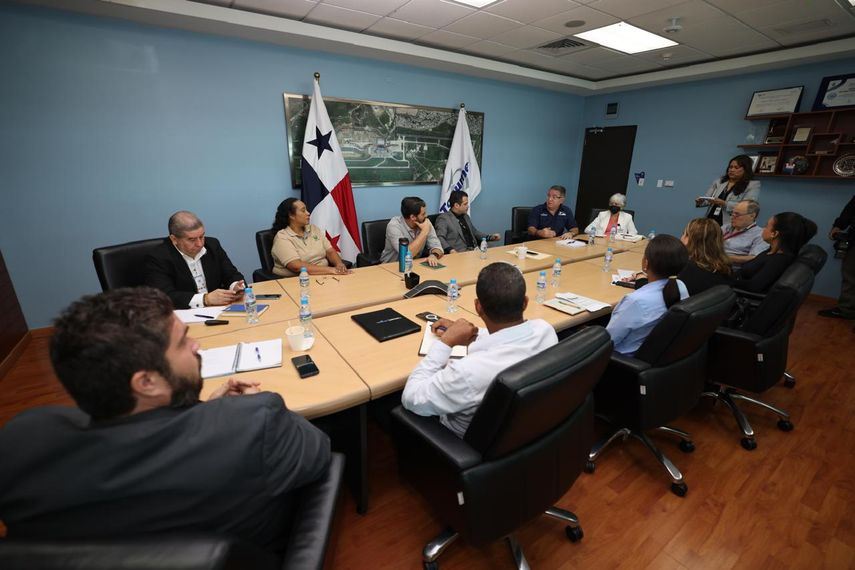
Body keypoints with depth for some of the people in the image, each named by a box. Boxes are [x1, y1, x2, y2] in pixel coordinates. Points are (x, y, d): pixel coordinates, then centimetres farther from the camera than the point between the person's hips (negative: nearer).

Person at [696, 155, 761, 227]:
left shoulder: (753, 185, 4)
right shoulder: (718, 182, 16)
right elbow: (707, 198, 15)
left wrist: (724, 204, -19)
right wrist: (701, 201, -8)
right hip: (710, 221, 4)